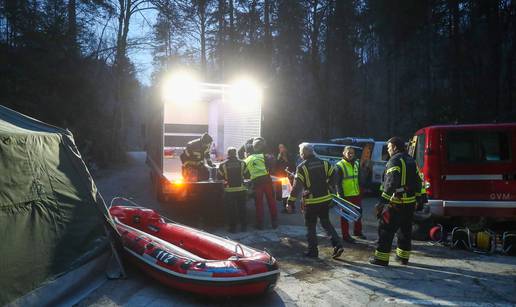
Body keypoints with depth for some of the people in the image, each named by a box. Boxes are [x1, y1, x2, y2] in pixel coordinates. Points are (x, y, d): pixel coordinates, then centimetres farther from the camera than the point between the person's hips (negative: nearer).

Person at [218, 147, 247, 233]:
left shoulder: (223, 164, -4)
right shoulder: (242, 163, -1)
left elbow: (219, 177, 7)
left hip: (229, 191, -1)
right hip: (241, 190, 1)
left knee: (231, 210, 9)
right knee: (242, 208, 12)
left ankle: (233, 227, 12)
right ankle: (244, 226, 17)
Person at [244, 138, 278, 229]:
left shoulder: (247, 159, 11)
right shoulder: (263, 156, 1)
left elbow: (245, 172, 16)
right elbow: (270, 166, -1)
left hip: (256, 183, 2)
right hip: (266, 180, -2)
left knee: (259, 203, 10)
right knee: (271, 201, 8)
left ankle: (260, 224, 13)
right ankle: (274, 222, 12)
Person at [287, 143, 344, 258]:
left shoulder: (302, 167, -13)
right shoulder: (324, 163, 2)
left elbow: (297, 187, -15)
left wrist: (290, 202, -9)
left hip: (311, 202, -5)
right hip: (325, 199, 5)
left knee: (310, 227, 10)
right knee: (326, 223, 18)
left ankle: (313, 251, 14)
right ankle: (337, 244, 7)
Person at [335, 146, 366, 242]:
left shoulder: (356, 164, 8)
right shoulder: (339, 166, -12)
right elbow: (337, 183, -14)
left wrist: (361, 191, 14)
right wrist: (341, 195, -17)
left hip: (357, 194, 7)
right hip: (345, 196, -7)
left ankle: (357, 232, 36)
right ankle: (345, 235, 15)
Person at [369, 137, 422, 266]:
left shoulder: (395, 160, -12)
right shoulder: (411, 161, 14)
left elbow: (391, 182, -24)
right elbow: (418, 182, 16)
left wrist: (383, 199, -24)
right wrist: (417, 198, 22)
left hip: (395, 203, -8)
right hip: (410, 202, 8)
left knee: (386, 229, -2)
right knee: (405, 230, 17)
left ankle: (381, 257, 0)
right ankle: (403, 256, 26)